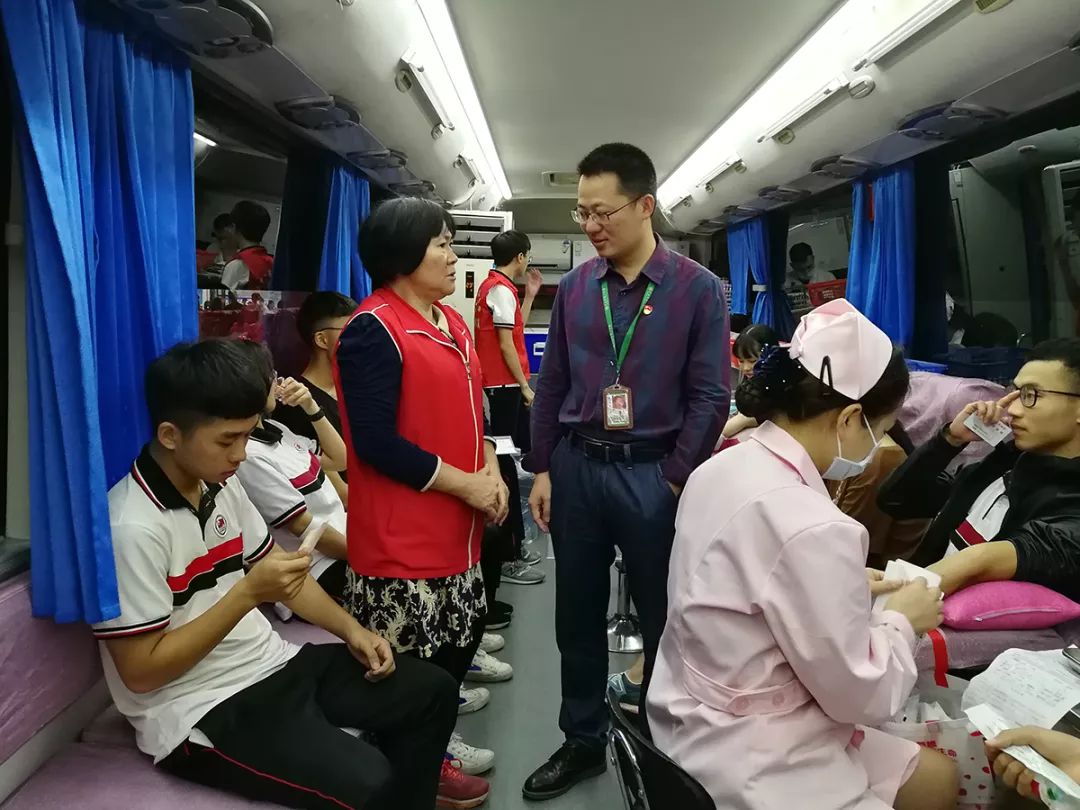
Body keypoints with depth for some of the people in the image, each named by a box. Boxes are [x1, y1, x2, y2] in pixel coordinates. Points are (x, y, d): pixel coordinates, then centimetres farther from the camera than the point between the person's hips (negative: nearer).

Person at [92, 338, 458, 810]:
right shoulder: (133, 528, -22)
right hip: (202, 712, -8)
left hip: (273, 665, 8)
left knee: (432, 692, 5)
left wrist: (351, 629, 1)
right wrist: (248, 593, -24)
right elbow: (141, 672, -19)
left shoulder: (222, 484, 2)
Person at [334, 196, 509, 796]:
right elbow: (376, 442, -21)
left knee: (462, 633, 21)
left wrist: (491, 470, 1)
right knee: (405, 662, 4)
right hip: (402, 534, -9)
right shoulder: (374, 329, -16)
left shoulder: (451, 321, 11)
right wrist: (466, 484, -16)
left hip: (457, 523, 9)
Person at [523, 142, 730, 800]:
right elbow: (553, 385, 8)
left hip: (653, 475, -3)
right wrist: (543, 468, 5)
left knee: (664, 619, 12)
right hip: (576, 467, 4)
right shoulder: (574, 287, 4)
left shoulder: (698, 289, -5)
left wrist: (675, 480, -11)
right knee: (578, 616, 14)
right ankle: (582, 742, 34)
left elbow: (710, 397, -7)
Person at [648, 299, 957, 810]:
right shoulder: (812, 529, -29)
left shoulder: (723, 468, -2)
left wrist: (844, 590, 6)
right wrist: (901, 620, -1)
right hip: (744, 764, -8)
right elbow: (861, 695, -17)